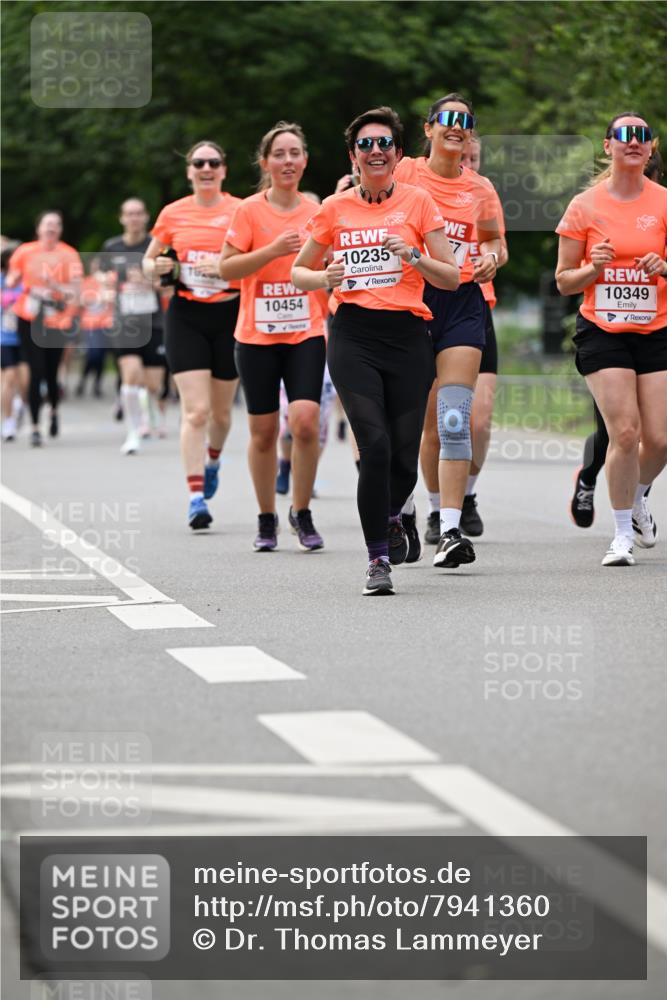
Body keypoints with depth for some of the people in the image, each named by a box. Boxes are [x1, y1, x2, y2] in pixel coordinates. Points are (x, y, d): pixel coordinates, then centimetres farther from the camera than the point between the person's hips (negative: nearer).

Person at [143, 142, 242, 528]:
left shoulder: (241, 211, -2)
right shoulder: (173, 214, 4)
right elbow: (149, 261, 17)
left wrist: (225, 266, -19)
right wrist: (158, 267, -6)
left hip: (230, 315, 0)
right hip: (186, 315, 0)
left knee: (221, 410, 12)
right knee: (195, 410, -11)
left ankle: (212, 461, 44)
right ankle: (197, 496, -11)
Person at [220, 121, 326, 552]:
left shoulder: (317, 210, 4)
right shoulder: (249, 210, -3)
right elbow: (226, 268, -7)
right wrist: (272, 250, -18)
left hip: (307, 334, 1)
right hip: (257, 335, -1)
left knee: (305, 421, -16)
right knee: (263, 431, 4)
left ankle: (302, 513, 1)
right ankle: (267, 518, 20)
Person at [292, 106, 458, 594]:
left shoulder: (416, 201, 4)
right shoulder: (336, 208, 8)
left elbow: (452, 277, 3)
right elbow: (299, 272, 18)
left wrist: (414, 256, -14)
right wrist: (325, 278, -3)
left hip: (408, 336, 0)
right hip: (354, 337, 0)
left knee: (404, 455, -1)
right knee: (375, 445, -15)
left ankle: (390, 517, 34)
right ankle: (378, 558, -4)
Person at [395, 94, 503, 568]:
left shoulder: (480, 188, 8)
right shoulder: (403, 173, 2)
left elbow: (494, 240, 21)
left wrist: (492, 258, 0)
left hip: (462, 303, 0)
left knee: (454, 421, -12)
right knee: (429, 422, 8)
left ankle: (451, 530, -16)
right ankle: (437, 511, 30)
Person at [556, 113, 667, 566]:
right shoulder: (585, 206, 0)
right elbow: (564, 281, 5)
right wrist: (594, 267, -14)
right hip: (602, 333, -1)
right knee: (625, 432, -14)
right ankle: (623, 535, 3)